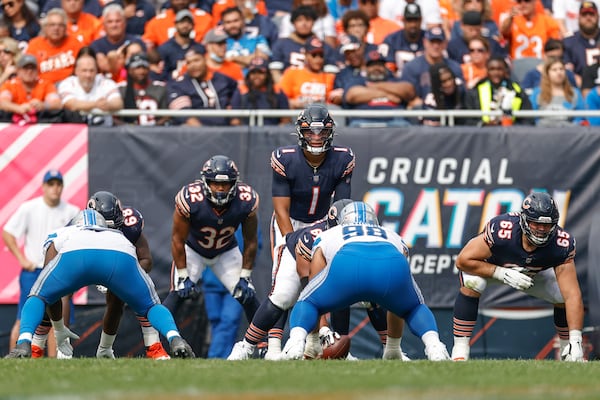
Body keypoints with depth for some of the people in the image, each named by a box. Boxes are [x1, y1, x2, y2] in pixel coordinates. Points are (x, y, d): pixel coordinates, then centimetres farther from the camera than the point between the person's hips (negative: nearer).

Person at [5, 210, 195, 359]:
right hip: (121, 255, 2)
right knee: (150, 305, 23)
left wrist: (59, 330, 48)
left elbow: (51, 292, 37)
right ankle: (175, 339, -6)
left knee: (38, 297, 21)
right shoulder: (118, 235, 45)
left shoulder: (56, 237, 39)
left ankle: (24, 342, -5)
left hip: (75, 255, -2)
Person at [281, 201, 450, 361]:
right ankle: (433, 344, 0)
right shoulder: (393, 237, 43)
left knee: (307, 304, 24)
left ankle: (296, 340, -9)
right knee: (414, 309, 31)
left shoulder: (326, 236, 40)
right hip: (393, 266, 1)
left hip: (347, 267, -1)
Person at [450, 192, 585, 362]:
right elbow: (463, 260, -31)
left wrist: (575, 341, -44)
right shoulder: (501, 231, -42)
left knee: (564, 296, -15)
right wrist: (503, 274, -40)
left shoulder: (562, 244, -33)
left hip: (533, 273, 3)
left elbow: (572, 295, -35)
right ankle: (460, 351, -25)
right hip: (490, 266, -3)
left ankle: (567, 350, 13)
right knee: (473, 283, -34)